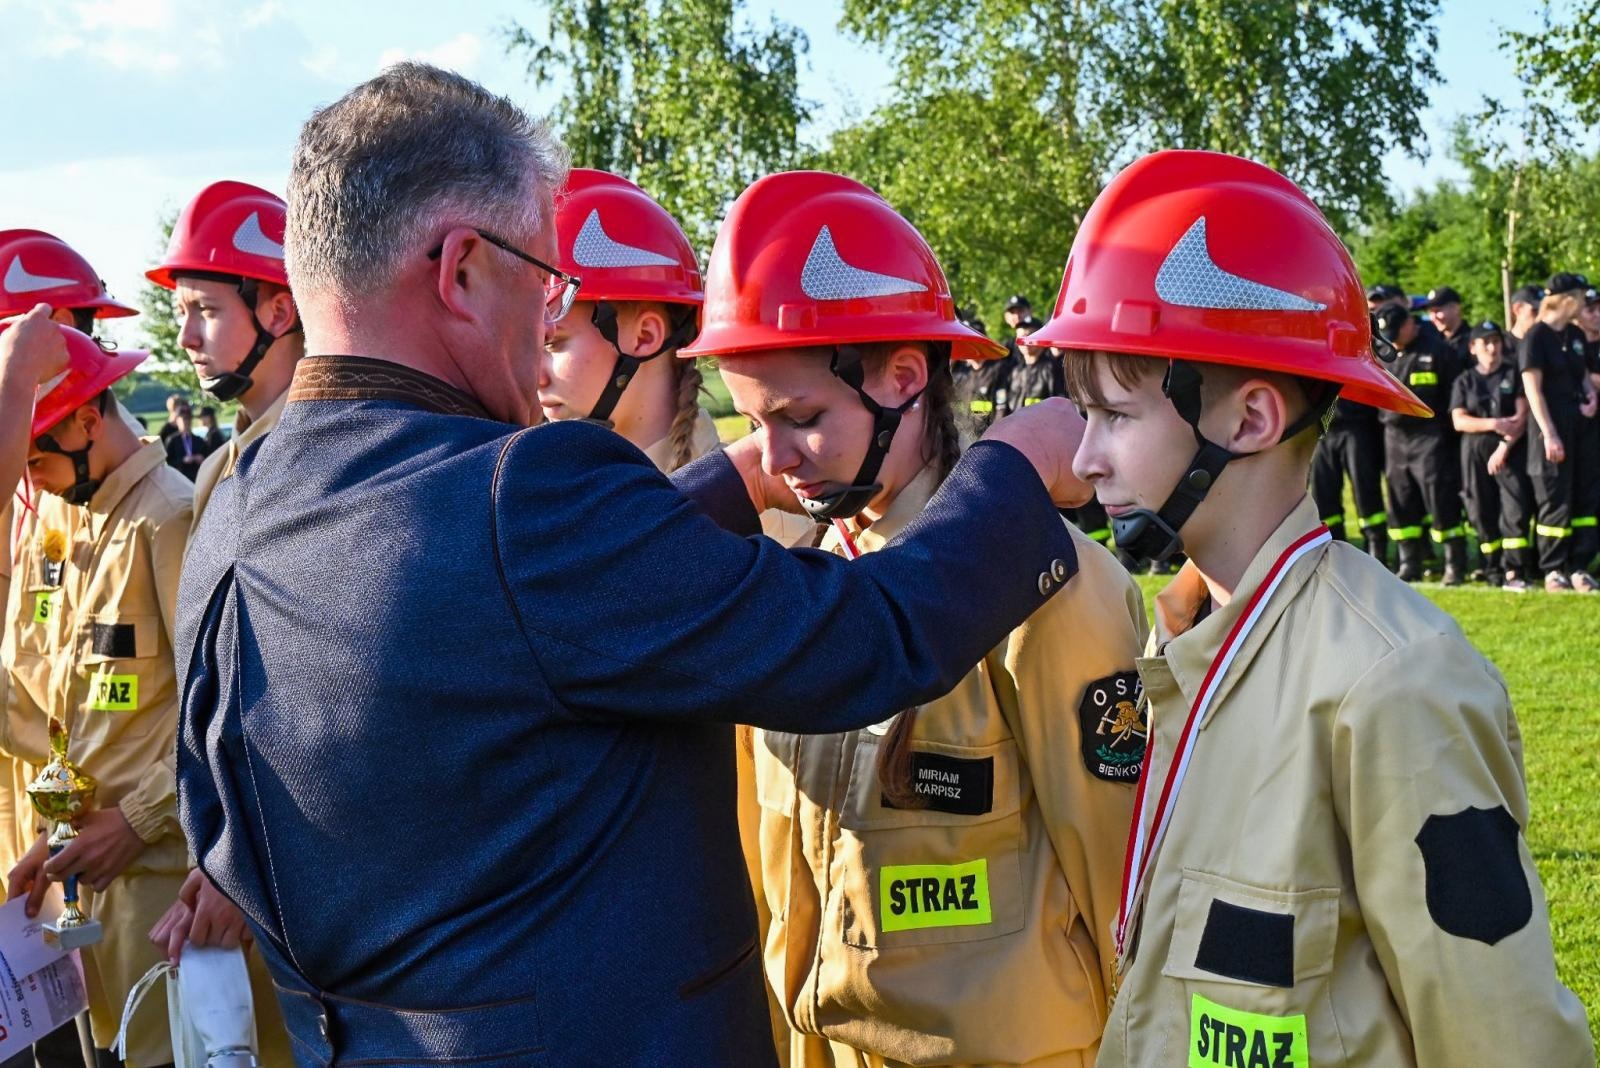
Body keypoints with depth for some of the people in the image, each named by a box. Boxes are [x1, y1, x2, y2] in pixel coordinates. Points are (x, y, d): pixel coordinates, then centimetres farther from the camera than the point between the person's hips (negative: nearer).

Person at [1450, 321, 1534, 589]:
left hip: (1511, 450, -2)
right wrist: (1494, 424, -12)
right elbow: (1459, 420, 2)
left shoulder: (1514, 374, 8)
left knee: (1516, 508, -13)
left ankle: (1513, 572, -14)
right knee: (1483, 512, 1)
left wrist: (1504, 446, -11)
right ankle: (1492, 569, 11)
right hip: (1475, 451, 2)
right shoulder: (1464, 380, 12)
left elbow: (1523, 414, -1)